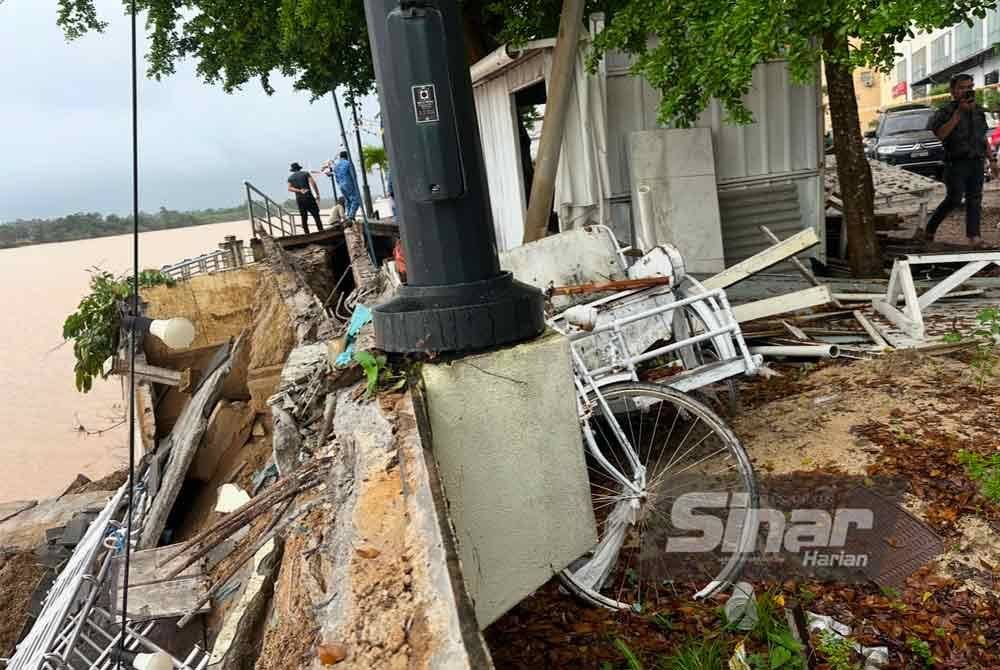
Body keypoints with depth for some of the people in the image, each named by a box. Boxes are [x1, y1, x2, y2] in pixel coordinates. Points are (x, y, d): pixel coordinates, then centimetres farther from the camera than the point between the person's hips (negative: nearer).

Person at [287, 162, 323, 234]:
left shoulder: (290, 177, 13)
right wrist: (317, 194, -7)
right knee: (316, 215, -2)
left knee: (304, 217, 7)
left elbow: (289, 188, -2)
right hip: (308, 197, -3)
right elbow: (313, 183, -8)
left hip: (299, 199, 3)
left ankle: (307, 233, 2)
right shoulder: (305, 173, 6)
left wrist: (299, 191, -8)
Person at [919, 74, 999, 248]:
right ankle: (929, 230, 3)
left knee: (975, 199, 1)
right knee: (954, 199, -10)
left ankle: (973, 235, 1)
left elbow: (983, 138, 21)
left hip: (976, 162, 5)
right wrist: (958, 113, -20)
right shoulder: (945, 112, -3)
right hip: (956, 163, -5)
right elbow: (940, 135, -20)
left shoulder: (979, 111, 15)